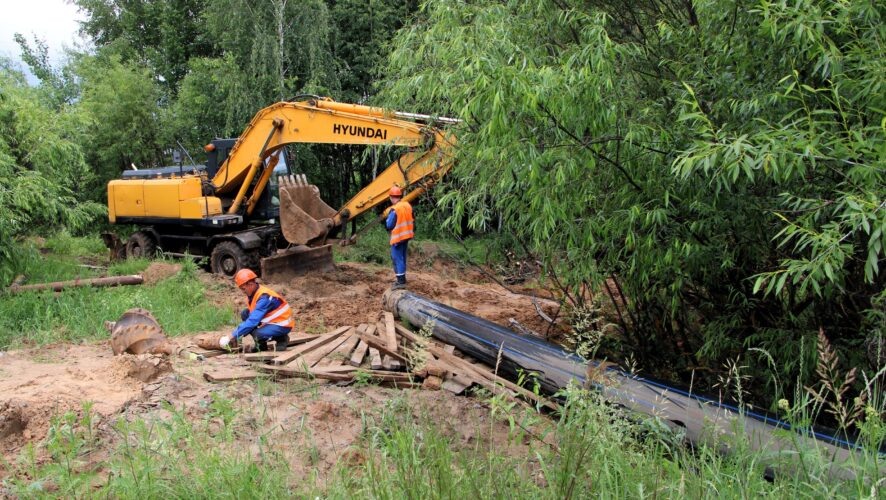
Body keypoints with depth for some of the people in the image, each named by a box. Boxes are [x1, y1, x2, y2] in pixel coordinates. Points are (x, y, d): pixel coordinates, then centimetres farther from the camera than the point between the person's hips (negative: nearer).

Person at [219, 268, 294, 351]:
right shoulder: (252, 294, 0)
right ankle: (260, 344, 4)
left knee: (258, 334, -31)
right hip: (270, 321, 9)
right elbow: (253, 316, 9)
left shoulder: (264, 297, -27)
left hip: (283, 324, -9)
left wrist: (233, 336, -29)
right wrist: (235, 335, -1)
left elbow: (253, 321, -31)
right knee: (245, 314, -3)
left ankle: (282, 339, -3)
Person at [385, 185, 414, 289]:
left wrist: (387, 220, 4)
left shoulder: (394, 209, -20)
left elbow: (389, 225, -15)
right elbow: (412, 220, 12)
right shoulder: (407, 205, 3)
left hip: (398, 237, -8)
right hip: (407, 235, 8)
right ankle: (401, 278, 27)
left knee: (397, 258, -3)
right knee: (402, 257, 18)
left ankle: (401, 281, -6)